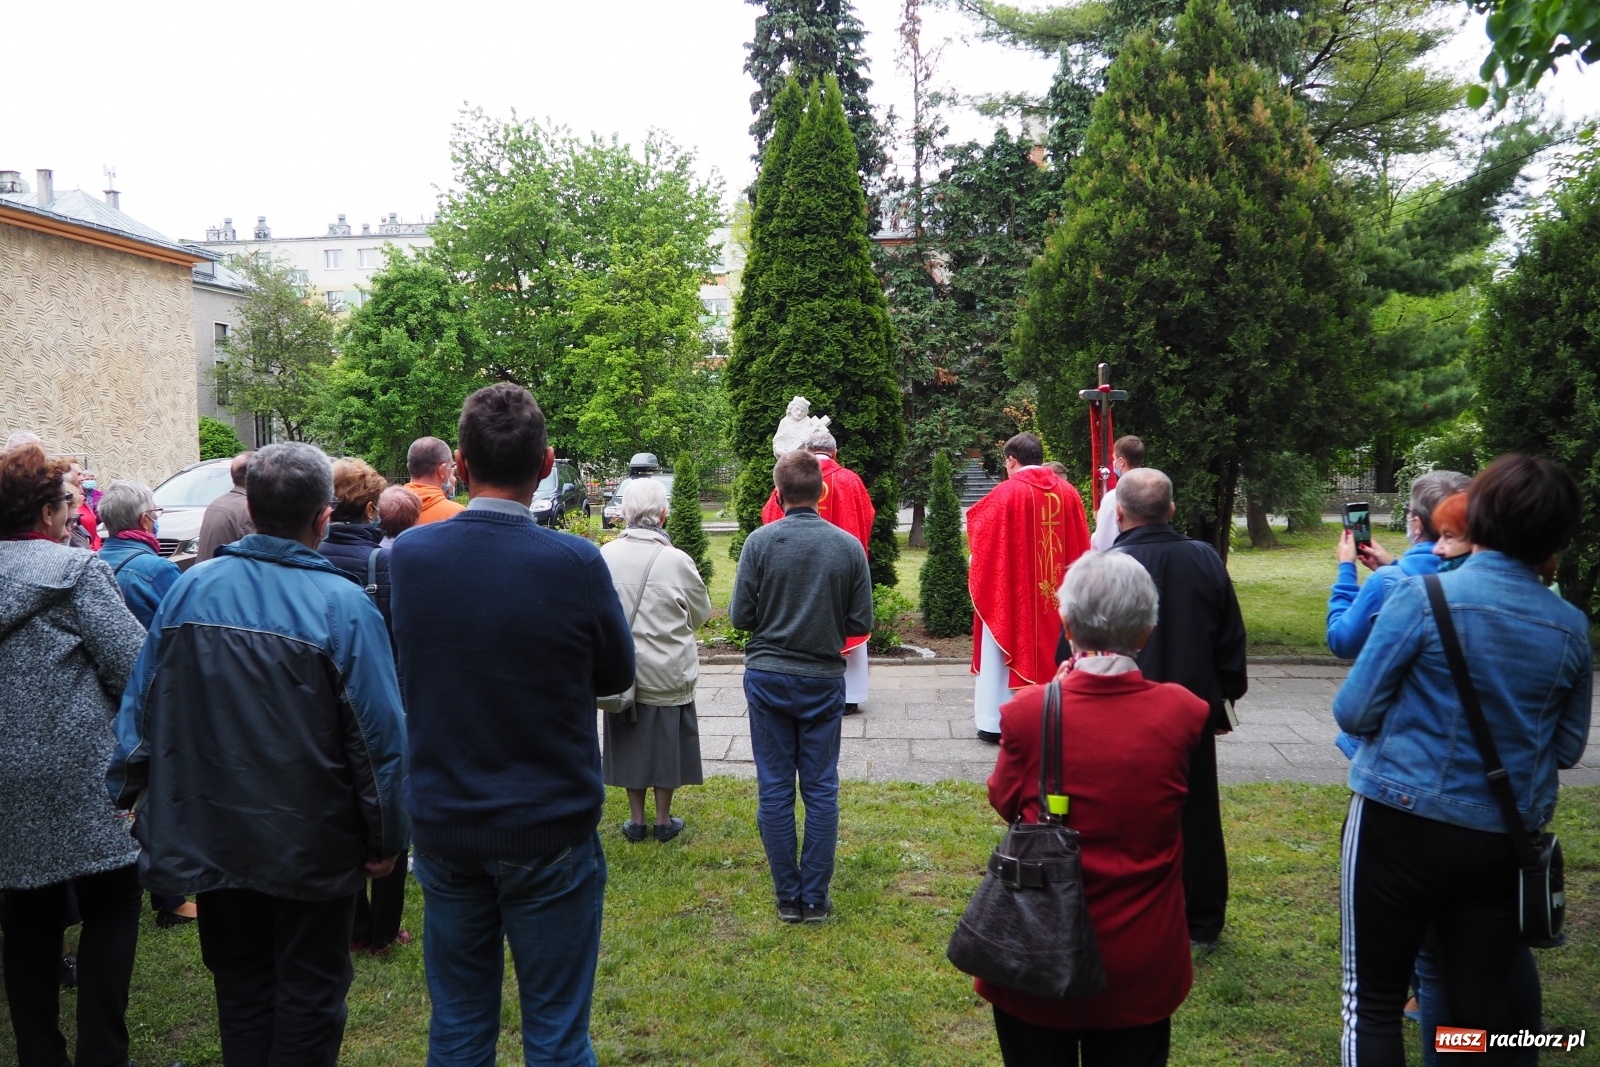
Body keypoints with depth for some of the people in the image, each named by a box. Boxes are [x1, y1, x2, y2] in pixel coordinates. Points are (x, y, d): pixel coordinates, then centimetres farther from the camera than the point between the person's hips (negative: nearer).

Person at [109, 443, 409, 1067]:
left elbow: (140, 705, 2)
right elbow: (380, 733, -16)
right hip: (312, 846, -4)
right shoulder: (343, 604, -18)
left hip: (211, 835, 4)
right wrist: (386, 837, -6)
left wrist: (130, 793, 15)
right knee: (309, 990, 13)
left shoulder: (190, 588, -6)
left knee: (240, 985, 21)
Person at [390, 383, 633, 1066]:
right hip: (549, 829, -3)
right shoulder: (576, 564, -19)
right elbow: (618, 674, -4)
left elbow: (407, 669, 5)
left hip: (442, 824, 4)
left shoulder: (407, 554, -8)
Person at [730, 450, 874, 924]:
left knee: (774, 789, 9)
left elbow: (740, 615, -8)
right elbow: (862, 623, -4)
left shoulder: (760, 542, -11)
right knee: (821, 790, 10)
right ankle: (815, 898, 15)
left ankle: (787, 897, 16)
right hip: (823, 680, 1)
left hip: (767, 677, -1)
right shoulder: (849, 546, -7)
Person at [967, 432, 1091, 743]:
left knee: (1012, 645, 5)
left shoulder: (1007, 492, -10)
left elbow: (978, 527, -1)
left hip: (1012, 594, -4)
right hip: (1057, 593, 4)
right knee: (1052, 648, 12)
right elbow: (1081, 547, 7)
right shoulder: (1068, 492, 4)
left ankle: (999, 723, 7)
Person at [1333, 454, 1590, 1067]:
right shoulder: (1572, 629, -1)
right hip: (1505, 839, 5)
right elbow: (1568, 748, 9)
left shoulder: (1424, 598, -15)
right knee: (1484, 1004, 15)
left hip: (1403, 827, -4)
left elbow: (1353, 712, -12)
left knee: (1373, 1001, 7)